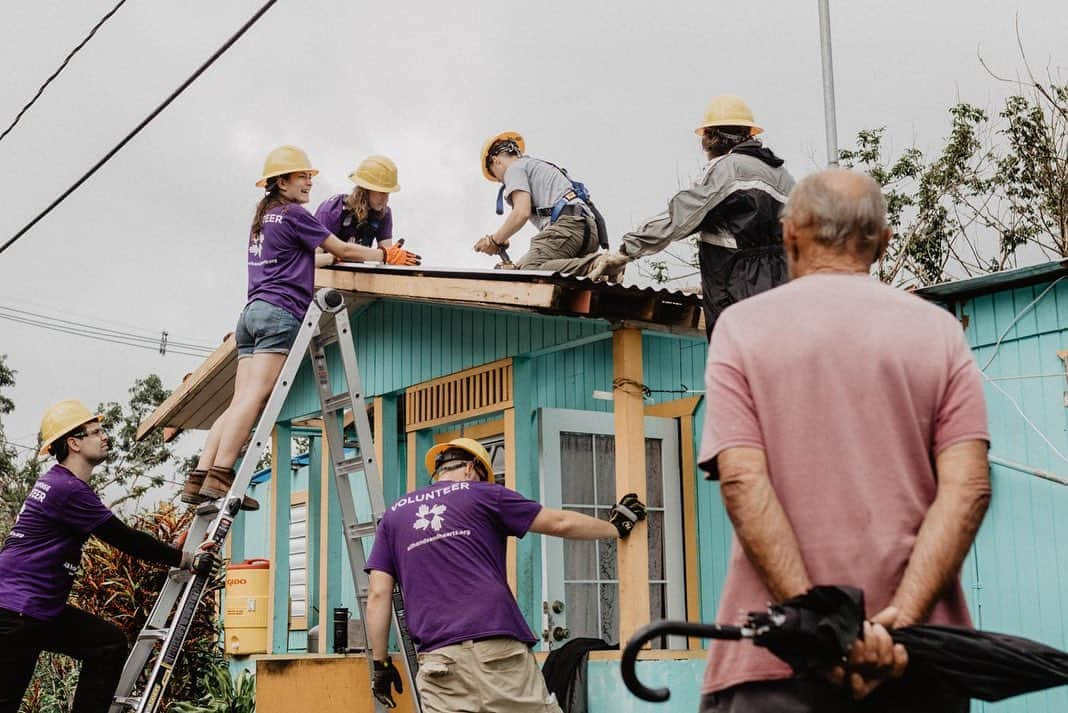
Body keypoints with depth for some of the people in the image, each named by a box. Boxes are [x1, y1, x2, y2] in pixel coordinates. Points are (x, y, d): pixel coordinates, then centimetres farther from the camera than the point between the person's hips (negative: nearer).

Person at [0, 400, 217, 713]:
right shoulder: (67, 490, -18)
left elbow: (119, 536, 19)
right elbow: (124, 539, -15)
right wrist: (185, 560, -7)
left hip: (43, 609, 10)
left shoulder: (58, 482, 15)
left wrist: (173, 552, 13)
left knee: (110, 643, 6)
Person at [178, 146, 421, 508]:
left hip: (252, 312, 8)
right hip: (280, 312, -8)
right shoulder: (293, 214, 0)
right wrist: (386, 255, 15)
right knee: (254, 397, -16)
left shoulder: (263, 217, 25)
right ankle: (219, 476, -24)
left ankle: (198, 477, -9)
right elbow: (343, 251, 3)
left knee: (240, 402, 0)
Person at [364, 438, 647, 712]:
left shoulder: (394, 514, 18)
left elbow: (378, 595, 10)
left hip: (438, 658, 3)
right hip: (499, 649, -2)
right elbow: (560, 523, 14)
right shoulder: (482, 494, 10)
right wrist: (615, 527, 28)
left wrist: (381, 662, 13)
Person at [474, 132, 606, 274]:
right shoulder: (540, 165, 37)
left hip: (567, 224, -9)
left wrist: (494, 240, 6)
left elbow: (522, 213, -8)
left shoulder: (515, 168, 9)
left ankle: (591, 266, -39)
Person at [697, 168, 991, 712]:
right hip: (916, 655, 2)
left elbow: (742, 483, -10)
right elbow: (968, 488, -4)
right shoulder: (938, 328, 8)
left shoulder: (743, 325, 3)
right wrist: (900, 621, -11)